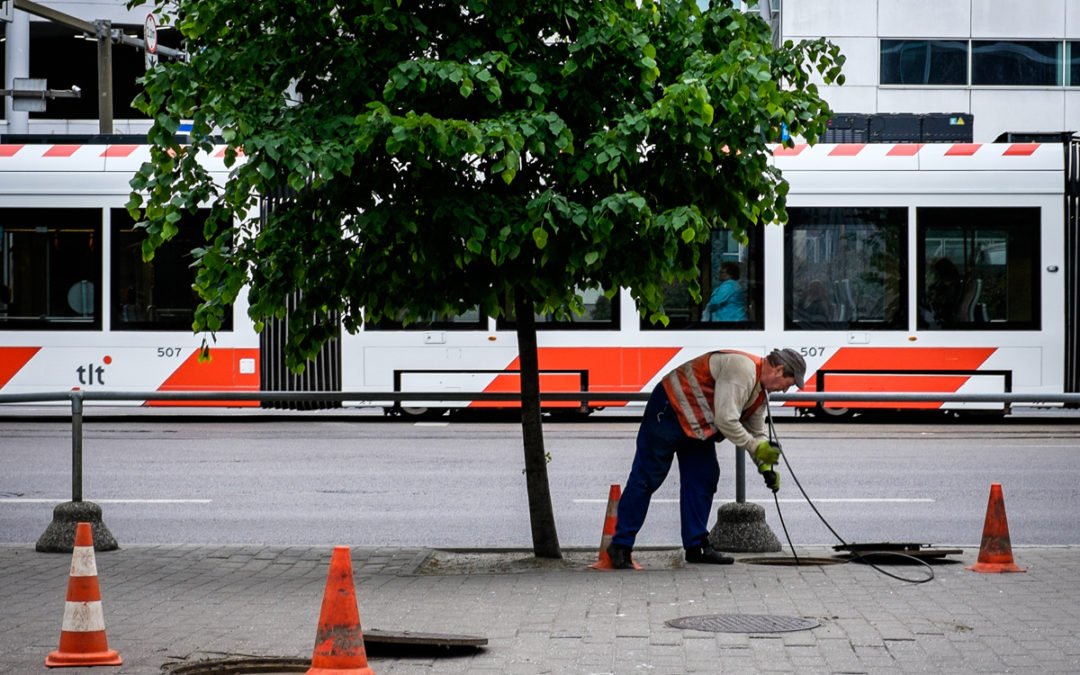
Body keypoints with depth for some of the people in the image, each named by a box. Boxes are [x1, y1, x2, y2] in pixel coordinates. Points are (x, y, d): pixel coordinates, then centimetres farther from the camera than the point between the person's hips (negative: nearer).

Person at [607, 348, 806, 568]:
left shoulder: (759, 393, 8)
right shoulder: (741, 369, -25)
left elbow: (757, 433, 17)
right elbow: (725, 420, -29)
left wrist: (766, 467, 3)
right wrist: (755, 448, -20)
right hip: (669, 409, -10)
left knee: (703, 479, 7)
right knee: (646, 478, -6)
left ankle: (696, 546, 13)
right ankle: (621, 546, -3)